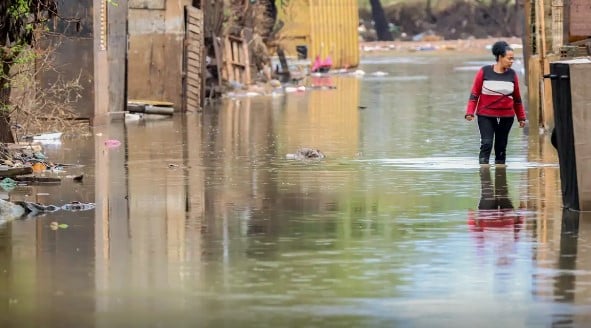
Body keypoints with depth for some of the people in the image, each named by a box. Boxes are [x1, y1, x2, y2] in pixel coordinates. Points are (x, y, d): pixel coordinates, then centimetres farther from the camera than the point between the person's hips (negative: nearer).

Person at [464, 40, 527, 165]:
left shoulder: (512, 74, 2)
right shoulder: (484, 72, -6)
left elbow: (517, 98, 11)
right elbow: (474, 94, -2)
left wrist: (521, 117, 14)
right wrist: (470, 112, -11)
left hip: (506, 117, 3)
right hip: (486, 116, -3)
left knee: (501, 148, 7)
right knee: (486, 144, -13)